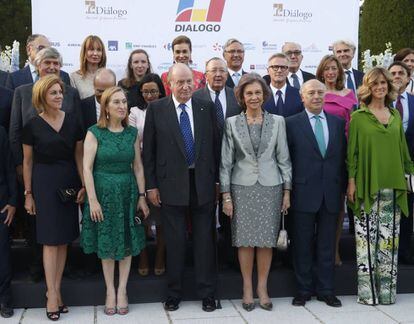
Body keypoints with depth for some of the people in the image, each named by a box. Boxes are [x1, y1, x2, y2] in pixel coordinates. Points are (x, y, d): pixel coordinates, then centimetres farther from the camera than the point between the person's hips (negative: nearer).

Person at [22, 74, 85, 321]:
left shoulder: (73, 122, 2)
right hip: (44, 182, -3)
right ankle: (52, 295, 7)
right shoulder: (33, 125, -3)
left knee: (64, 239, 7)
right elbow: (28, 162, 3)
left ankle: (56, 289, 18)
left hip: (69, 183, 3)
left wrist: (84, 185, 0)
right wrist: (28, 193, 3)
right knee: (51, 240, -1)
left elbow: (79, 156, 6)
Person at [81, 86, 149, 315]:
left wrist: (142, 196, 2)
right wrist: (92, 200, -14)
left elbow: (138, 166, 5)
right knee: (107, 244, 7)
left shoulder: (132, 133, 4)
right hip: (103, 192, -2)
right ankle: (110, 291, 20)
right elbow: (87, 168, -9)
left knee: (127, 243, 7)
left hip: (128, 192, 3)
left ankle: (122, 290, 19)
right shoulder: (94, 133, -6)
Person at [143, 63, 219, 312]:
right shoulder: (156, 109, -1)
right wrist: (151, 185, -3)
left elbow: (216, 145, 7)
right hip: (171, 184, -1)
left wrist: (217, 180, 5)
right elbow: (149, 150, 0)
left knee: (205, 240, 8)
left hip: (203, 183, 1)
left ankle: (207, 293, 20)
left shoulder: (207, 108, 3)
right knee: (175, 242, 8)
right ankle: (174, 293, 24)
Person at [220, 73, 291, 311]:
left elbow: (284, 158, 5)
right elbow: (226, 161, 2)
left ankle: (262, 288, 18)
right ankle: (247, 288, 17)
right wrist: (226, 194, -2)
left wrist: (287, 191, 2)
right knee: (245, 239, 3)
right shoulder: (232, 123, 2)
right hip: (242, 187, 0)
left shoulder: (277, 121, 4)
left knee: (267, 238, 4)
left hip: (270, 187, 1)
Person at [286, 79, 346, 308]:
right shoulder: (292, 123, -1)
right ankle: (304, 290, 19)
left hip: (331, 193, 3)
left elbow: (343, 158, 9)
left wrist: (342, 188, 4)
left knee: (327, 245, 10)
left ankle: (325, 290, 21)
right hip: (304, 193, -3)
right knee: (303, 245, 7)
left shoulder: (338, 123, 9)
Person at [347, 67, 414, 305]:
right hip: (367, 185, -4)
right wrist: (351, 181, -6)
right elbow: (352, 151, -1)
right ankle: (367, 290, 7)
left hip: (392, 186, 4)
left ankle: (387, 290, 14)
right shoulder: (358, 117, 0)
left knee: (389, 239, 5)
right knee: (367, 239, -1)